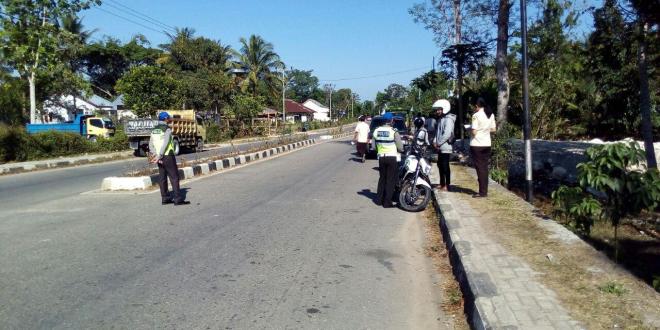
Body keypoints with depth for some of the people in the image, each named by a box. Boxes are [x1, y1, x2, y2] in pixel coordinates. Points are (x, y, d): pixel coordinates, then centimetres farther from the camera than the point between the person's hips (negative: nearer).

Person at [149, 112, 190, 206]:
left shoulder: (154, 130, 12)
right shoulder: (167, 129, -10)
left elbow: (151, 144, 3)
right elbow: (165, 143, -21)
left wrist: (155, 155, -6)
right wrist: (159, 156, -21)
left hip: (160, 157, 8)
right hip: (167, 156, -8)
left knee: (162, 177, 11)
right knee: (174, 177, -5)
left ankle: (165, 198, 14)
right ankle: (178, 199, -7)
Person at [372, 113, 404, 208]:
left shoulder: (376, 131, 1)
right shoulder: (394, 132, -14)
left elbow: (374, 146, 7)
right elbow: (400, 147, -10)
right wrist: (401, 150, 11)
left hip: (381, 157, 5)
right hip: (392, 157, -5)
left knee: (382, 178, 19)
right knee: (391, 180, 3)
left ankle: (379, 199, 23)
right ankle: (387, 202, 4)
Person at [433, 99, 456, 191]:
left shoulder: (448, 119, -13)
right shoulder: (441, 119, 17)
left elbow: (447, 134, -21)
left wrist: (439, 143, -16)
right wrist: (435, 142, 7)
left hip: (446, 147, -9)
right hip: (440, 148, 10)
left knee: (445, 166, -7)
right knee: (440, 165, 15)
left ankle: (447, 185, -2)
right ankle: (442, 184, 25)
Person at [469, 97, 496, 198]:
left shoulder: (476, 115, -12)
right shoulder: (491, 114, 8)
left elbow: (474, 132, -17)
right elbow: (493, 129, 12)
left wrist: (470, 128, 3)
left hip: (477, 144, -6)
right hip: (487, 144, 6)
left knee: (480, 168, -2)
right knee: (485, 167, 11)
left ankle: (482, 192, -2)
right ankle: (485, 190, 14)